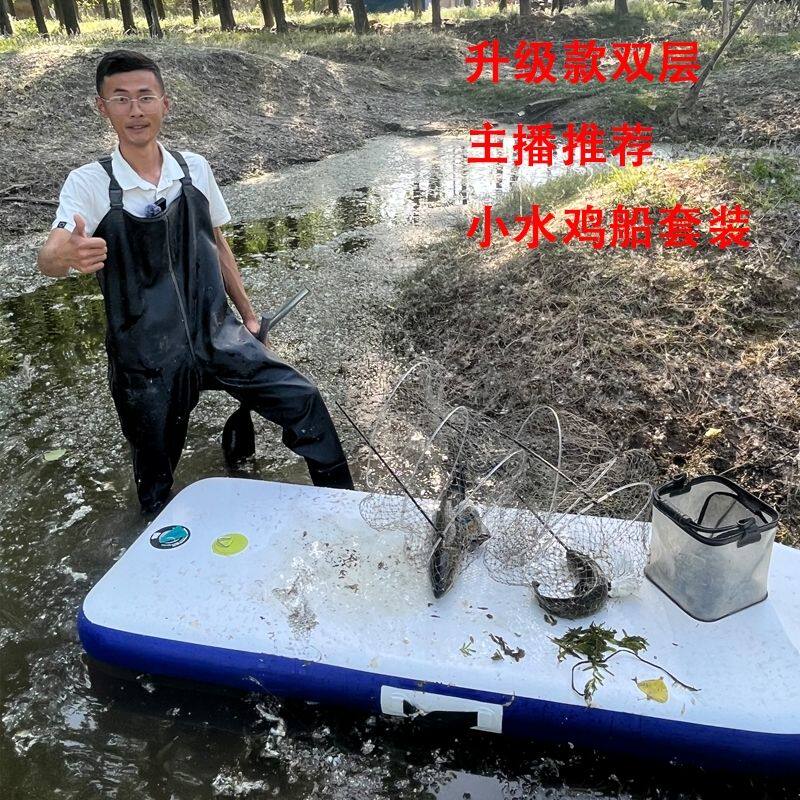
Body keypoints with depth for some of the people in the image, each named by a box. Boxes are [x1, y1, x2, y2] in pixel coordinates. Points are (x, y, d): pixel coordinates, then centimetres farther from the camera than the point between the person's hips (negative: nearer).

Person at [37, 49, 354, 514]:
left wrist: (248, 315, 12)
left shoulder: (194, 168, -1)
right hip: (147, 360, -2)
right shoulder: (90, 183, -11)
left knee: (302, 400, -4)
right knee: (156, 475, 11)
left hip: (217, 335, 3)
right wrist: (67, 255, -50)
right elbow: (50, 256, -26)